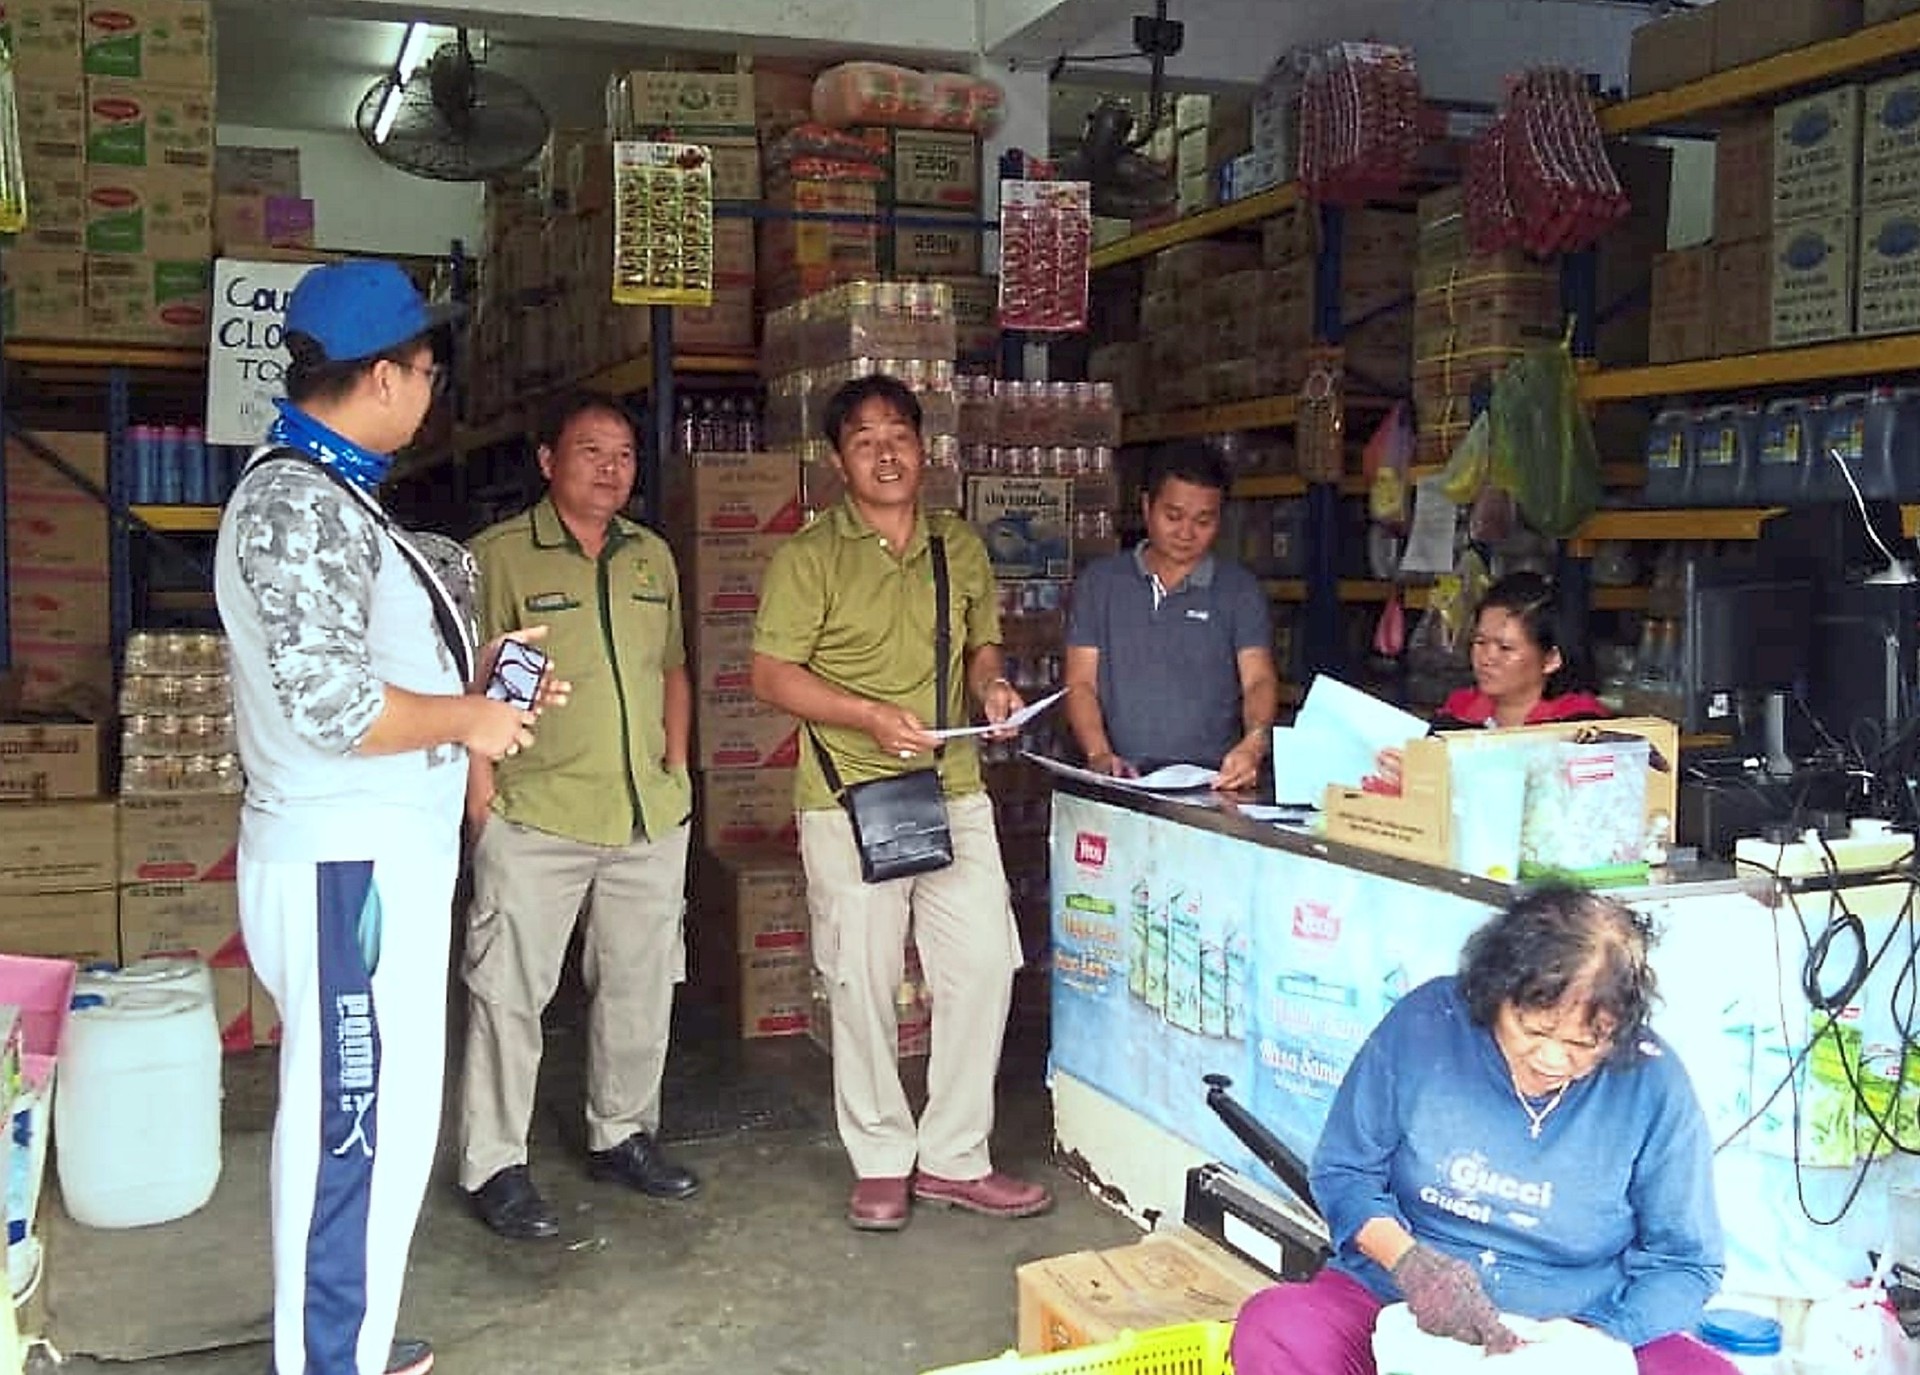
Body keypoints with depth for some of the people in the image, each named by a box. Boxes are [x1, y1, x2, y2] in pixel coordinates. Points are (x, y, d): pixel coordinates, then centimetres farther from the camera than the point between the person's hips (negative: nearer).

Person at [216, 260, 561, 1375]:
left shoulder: (331, 493, 15)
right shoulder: (299, 502, -17)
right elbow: (330, 702, -24)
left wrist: (478, 676, 12)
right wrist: (469, 719, -11)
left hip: (382, 857, 11)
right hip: (347, 866, -11)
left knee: (376, 1116, 19)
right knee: (357, 1125, -2)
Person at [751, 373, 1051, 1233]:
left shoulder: (961, 548, 11)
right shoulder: (810, 556, -3)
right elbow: (771, 675, -6)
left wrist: (991, 687, -2)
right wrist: (871, 716, -18)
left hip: (954, 791, 4)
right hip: (850, 799, -4)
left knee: (984, 965, 2)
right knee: (863, 983, 3)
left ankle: (954, 1160, 16)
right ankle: (882, 1162, 20)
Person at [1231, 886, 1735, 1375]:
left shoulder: (1653, 1086, -8)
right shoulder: (1424, 1024, -7)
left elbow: (1684, 1261, 1)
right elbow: (1343, 1173, 2)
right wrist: (1408, 1261, -18)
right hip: (1391, 1302, 1)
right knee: (1269, 1332, -29)